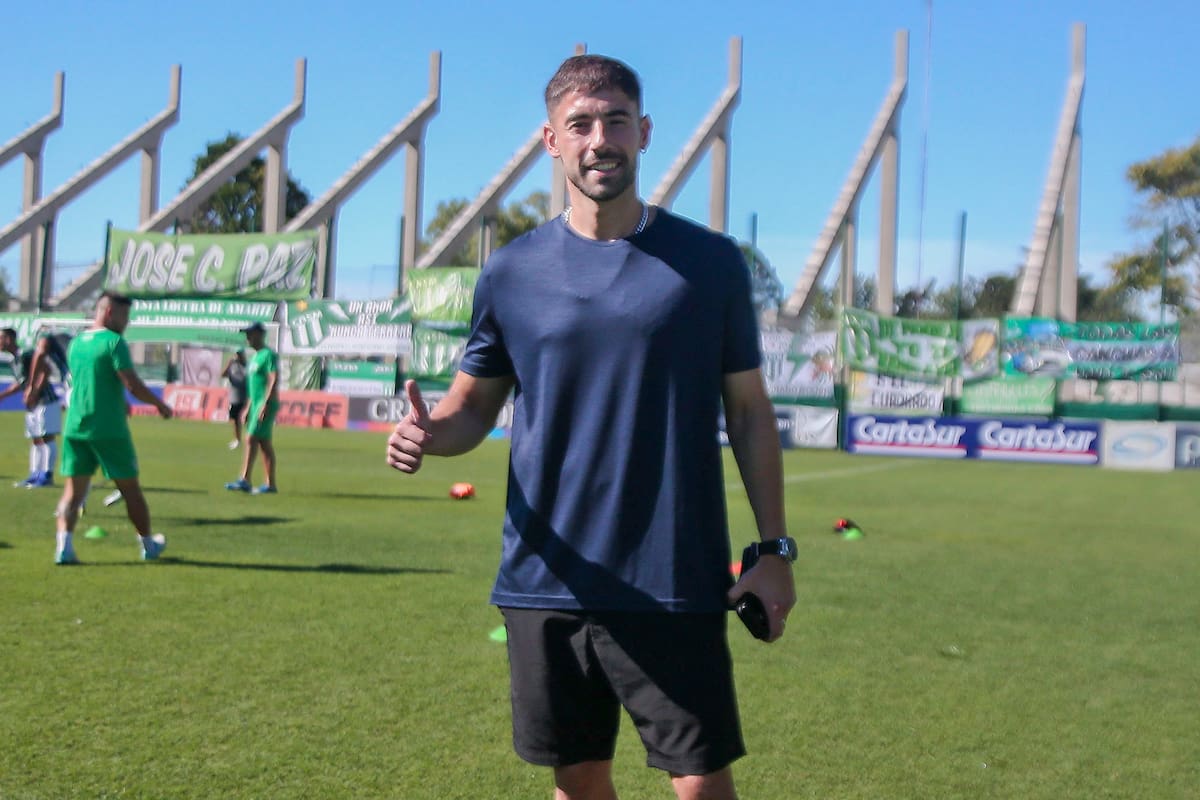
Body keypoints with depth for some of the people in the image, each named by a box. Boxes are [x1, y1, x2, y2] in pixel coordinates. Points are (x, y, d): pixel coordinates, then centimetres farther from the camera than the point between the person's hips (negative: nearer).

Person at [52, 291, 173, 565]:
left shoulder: (76, 343, 12)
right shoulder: (114, 341, -11)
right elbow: (133, 385, -17)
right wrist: (160, 404, -2)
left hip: (75, 427, 6)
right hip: (109, 429, -5)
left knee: (73, 490, 4)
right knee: (130, 488, 9)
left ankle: (64, 545, -13)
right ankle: (148, 544, 22)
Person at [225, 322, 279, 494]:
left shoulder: (269, 354, -9)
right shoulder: (256, 356, 20)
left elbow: (274, 380, -19)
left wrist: (265, 404, -25)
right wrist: (248, 408, 24)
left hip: (266, 405, -10)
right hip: (257, 405, 10)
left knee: (251, 439, -13)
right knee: (264, 444, 7)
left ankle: (244, 480, -13)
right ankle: (270, 484, 7)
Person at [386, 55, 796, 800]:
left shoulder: (709, 261, 0)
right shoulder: (512, 271, 4)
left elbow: (749, 411, 5)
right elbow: (472, 405, 11)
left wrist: (774, 548, 1)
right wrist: (428, 431, -12)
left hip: (676, 588, -2)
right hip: (547, 588, 2)